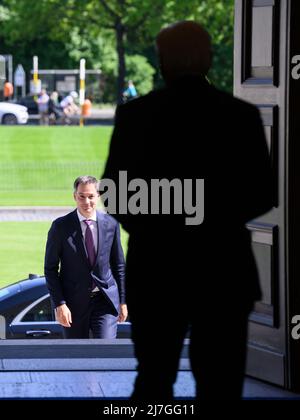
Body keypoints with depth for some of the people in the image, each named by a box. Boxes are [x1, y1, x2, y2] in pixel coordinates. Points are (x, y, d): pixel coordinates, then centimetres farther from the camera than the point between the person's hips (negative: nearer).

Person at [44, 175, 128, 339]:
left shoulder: (110, 224, 3)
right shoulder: (61, 226, -5)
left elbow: (118, 265, 12)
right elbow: (50, 269, -3)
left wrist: (122, 301, 11)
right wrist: (59, 304, -11)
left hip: (105, 300, 1)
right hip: (74, 302, -1)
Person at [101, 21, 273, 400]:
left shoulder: (135, 114, -6)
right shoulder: (242, 115, -4)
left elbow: (115, 194, 0)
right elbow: (262, 195, 2)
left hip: (155, 269, 0)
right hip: (224, 269, 0)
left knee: (154, 380, 14)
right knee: (220, 384, 5)